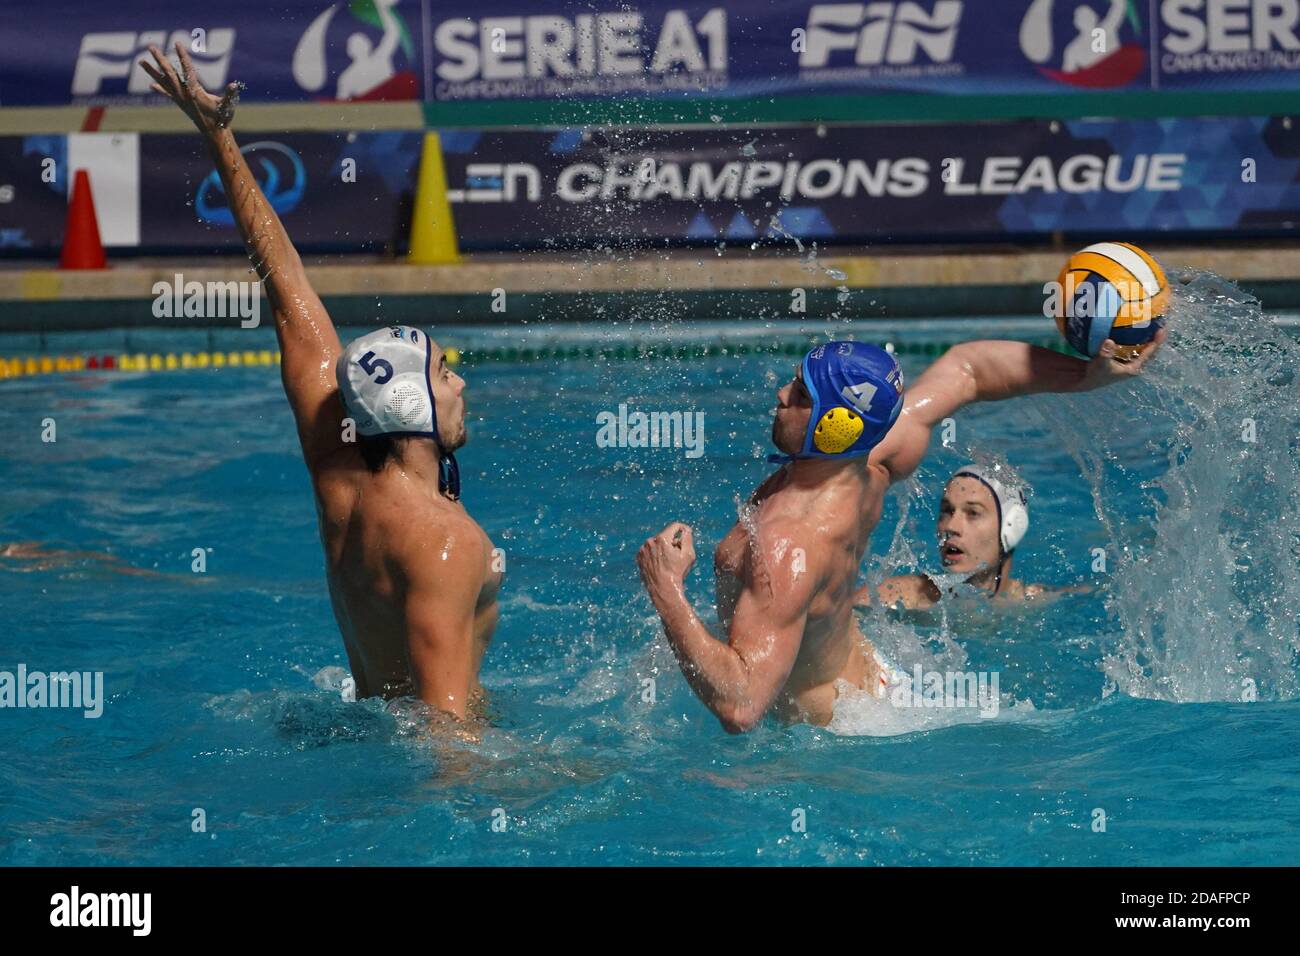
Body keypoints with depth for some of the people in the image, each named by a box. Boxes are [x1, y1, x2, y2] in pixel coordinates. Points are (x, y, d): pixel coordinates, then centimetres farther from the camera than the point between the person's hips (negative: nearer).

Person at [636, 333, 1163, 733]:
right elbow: (966, 368, 1)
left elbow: (739, 706, -46)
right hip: (871, 679, 8)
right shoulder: (872, 463, -15)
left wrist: (666, 590, -39)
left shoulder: (791, 550, -39)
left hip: (833, 720, -8)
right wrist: (1090, 372, 8)